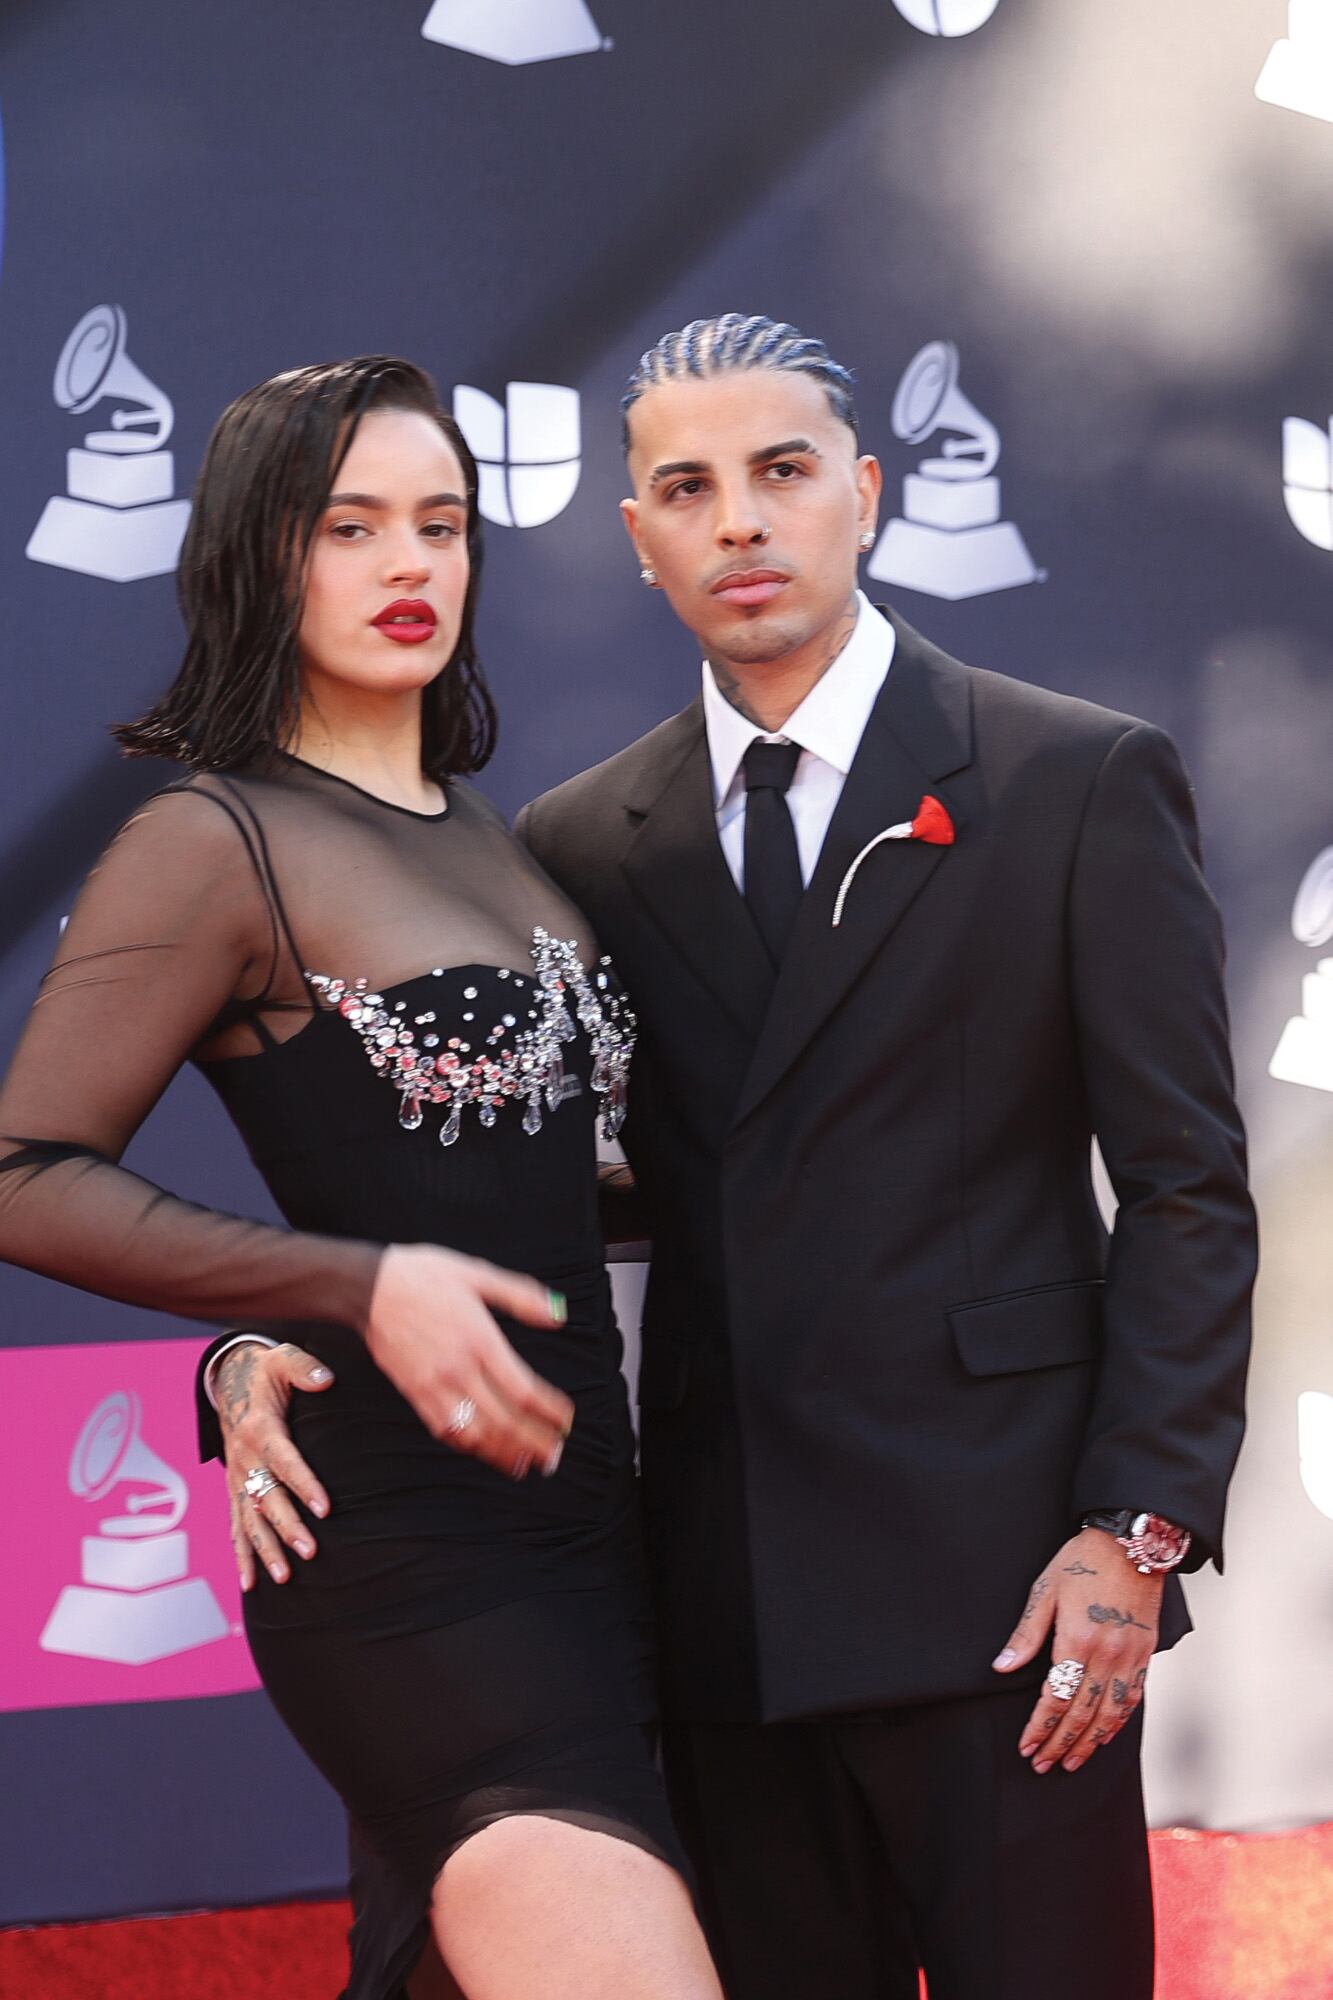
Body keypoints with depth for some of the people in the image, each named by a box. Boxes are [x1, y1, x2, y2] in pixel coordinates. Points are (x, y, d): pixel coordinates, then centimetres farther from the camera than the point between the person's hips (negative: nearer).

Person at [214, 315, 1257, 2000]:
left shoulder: (1083, 782, 1)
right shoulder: (582, 846, 11)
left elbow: (1187, 1189, -2)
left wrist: (1137, 1531, -10)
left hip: (997, 1581, -3)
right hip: (731, 1605, 4)